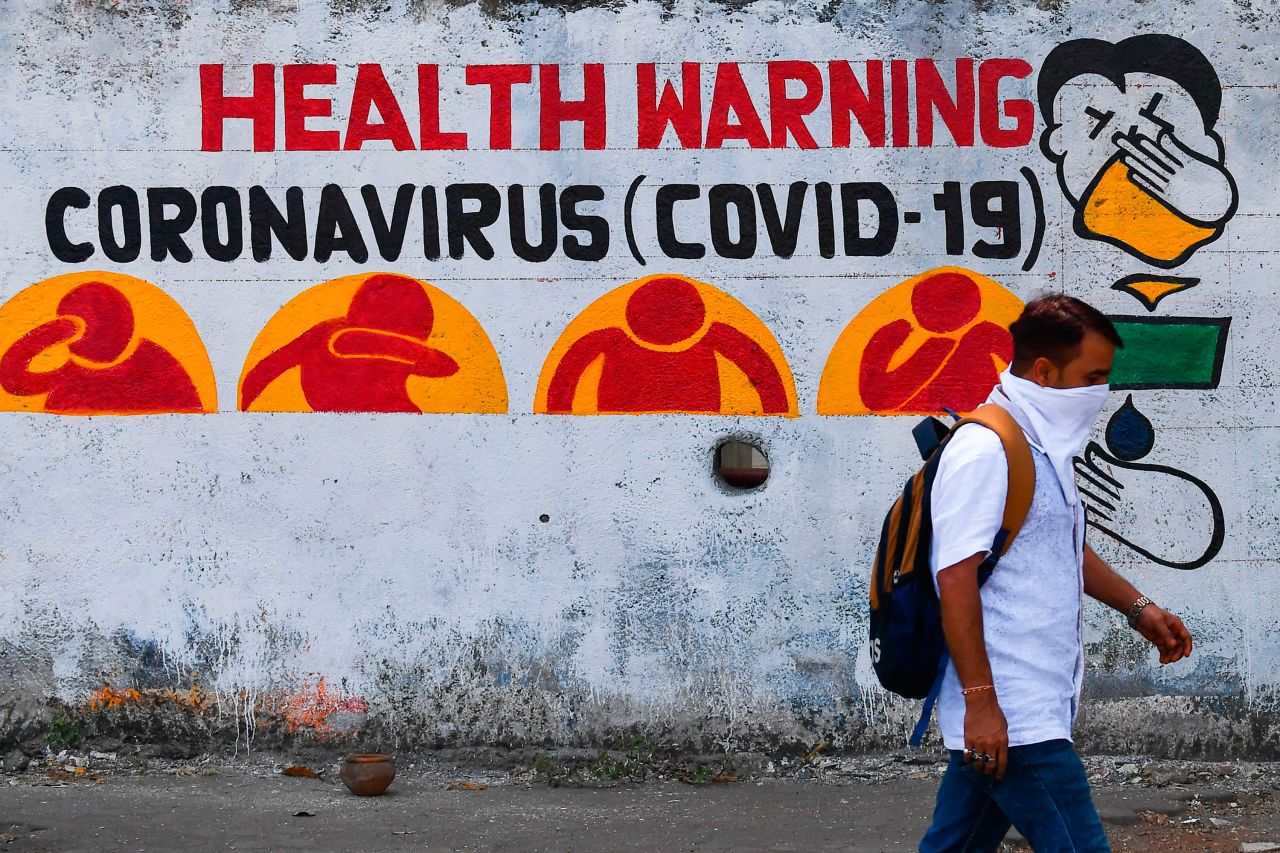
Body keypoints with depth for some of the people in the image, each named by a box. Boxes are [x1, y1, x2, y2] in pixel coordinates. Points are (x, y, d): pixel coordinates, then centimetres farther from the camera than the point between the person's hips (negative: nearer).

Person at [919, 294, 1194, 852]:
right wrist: (981, 701, -23)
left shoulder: (1043, 448, 18)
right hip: (1013, 720, -10)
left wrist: (1137, 607, 26)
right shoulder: (984, 450, -15)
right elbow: (957, 580, -21)